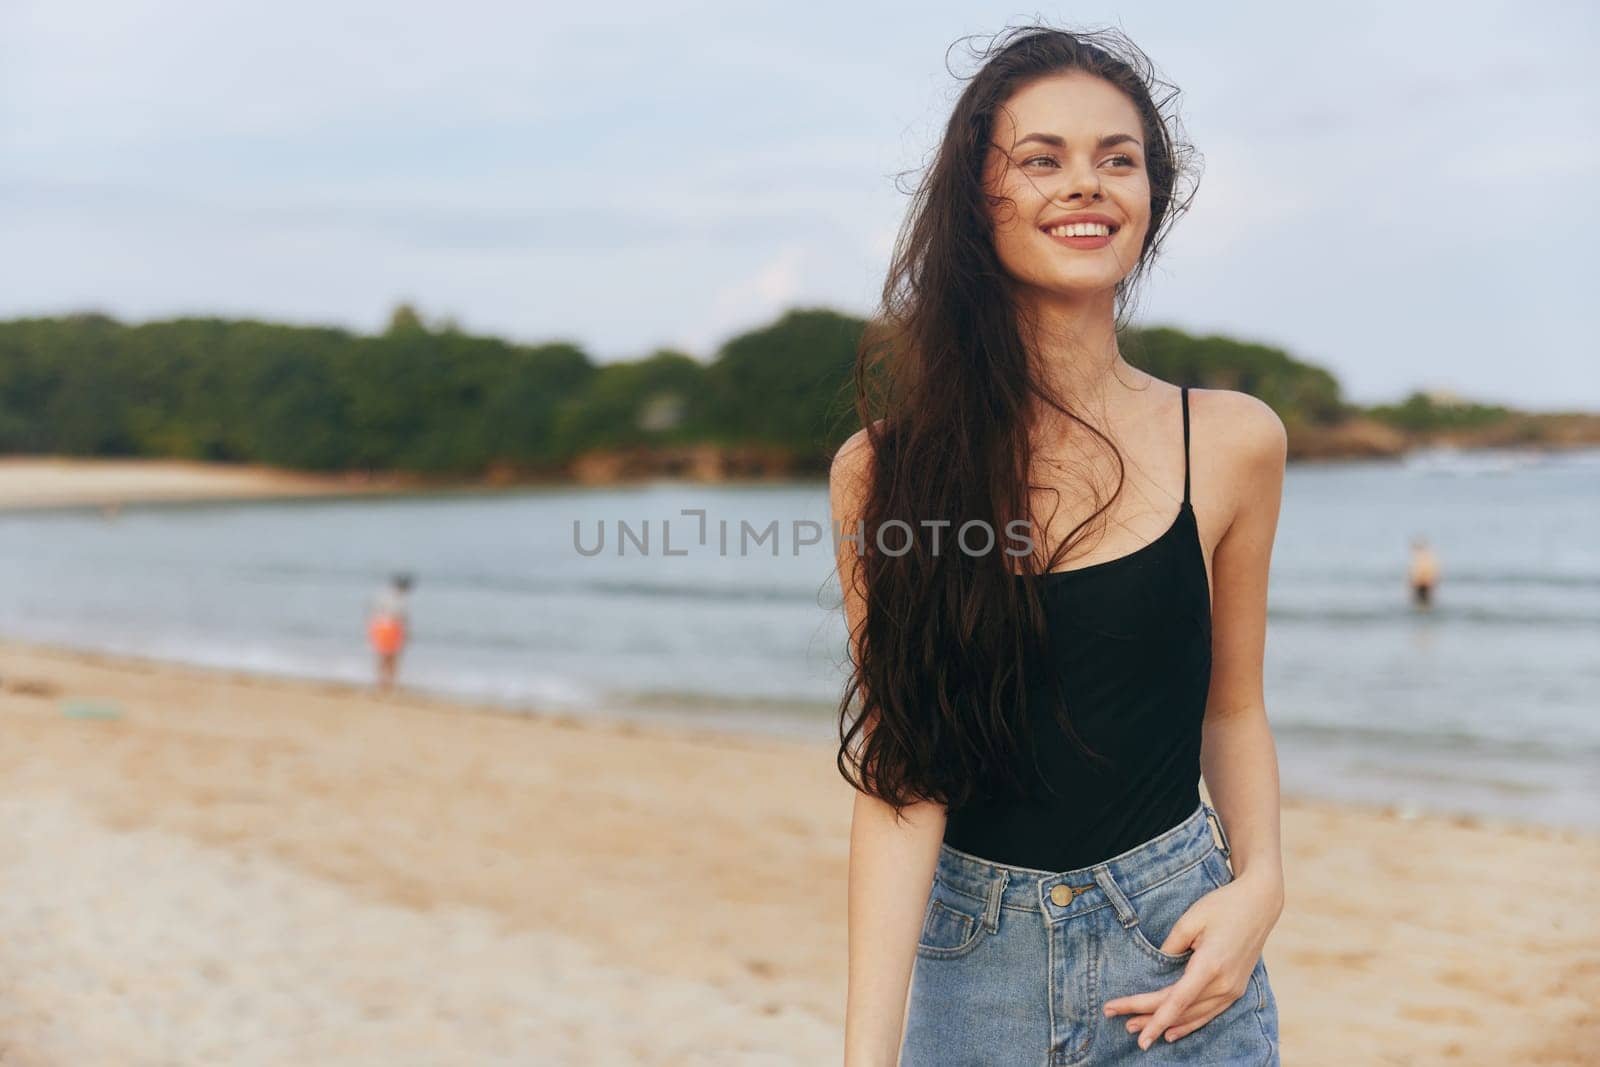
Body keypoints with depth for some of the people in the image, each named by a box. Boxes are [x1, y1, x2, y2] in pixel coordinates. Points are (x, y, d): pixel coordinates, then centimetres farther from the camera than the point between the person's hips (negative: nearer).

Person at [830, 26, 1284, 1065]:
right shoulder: (885, 468, -7)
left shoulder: (1233, 442, -4)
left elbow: (1231, 708, 8)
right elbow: (901, 774, -12)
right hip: (968, 959, 0)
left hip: (1174, 952, 1)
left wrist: (1260, 883, -10)